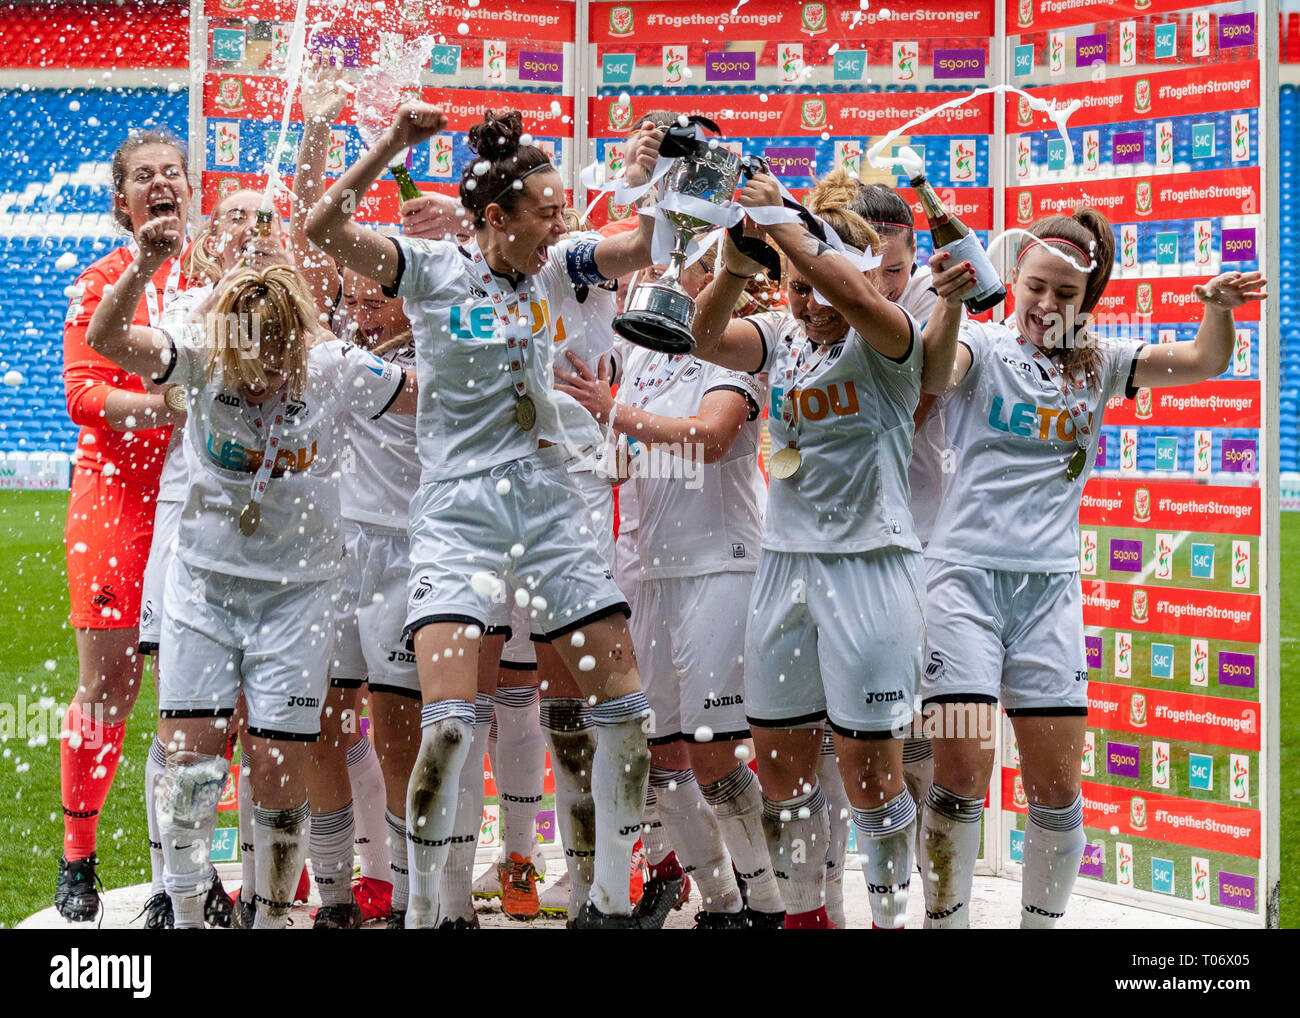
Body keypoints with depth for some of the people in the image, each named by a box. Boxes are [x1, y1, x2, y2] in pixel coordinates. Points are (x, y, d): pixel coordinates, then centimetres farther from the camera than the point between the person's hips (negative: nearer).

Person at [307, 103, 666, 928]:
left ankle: (611, 901, 16)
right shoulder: (433, 269, -3)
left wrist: (651, 186, -16)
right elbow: (326, 228, -13)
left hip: (550, 508, 5)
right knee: (451, 721, -17)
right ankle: (425, 911, 0)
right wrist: (393, 145, -21)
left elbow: (641, 252, 2)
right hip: (458, 512, -5)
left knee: (625, 708, 1)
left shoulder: (552, 268, 8)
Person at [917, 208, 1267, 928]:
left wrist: (1219, 309, -15)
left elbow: (1203, 362, 7)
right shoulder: (983, 345, 1)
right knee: (960, 770, -10)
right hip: (965, 572, -4)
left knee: (1056, 782, 1)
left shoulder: (1096, 364, 13)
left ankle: (1041, 922, 17)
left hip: (1050, 583, 4)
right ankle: (945, 920, 5)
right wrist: (950, 303, -43)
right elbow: (936, 365, -22)